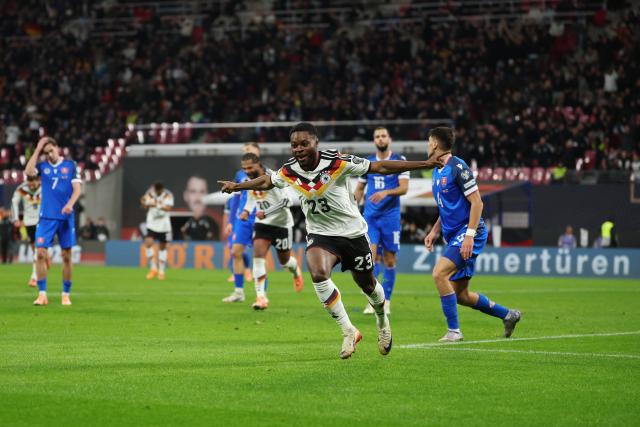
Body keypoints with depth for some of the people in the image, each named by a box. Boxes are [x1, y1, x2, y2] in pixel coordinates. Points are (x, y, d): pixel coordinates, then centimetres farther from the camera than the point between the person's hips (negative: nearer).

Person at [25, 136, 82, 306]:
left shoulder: (70, 165, 3)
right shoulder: (42, 166, 7)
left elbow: (77, 188, -2)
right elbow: (28, 172, -13)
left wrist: (70, 204, -21)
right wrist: (37, 150, -9)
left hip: (65, 217, -1)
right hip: (46, 217, 1)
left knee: (66, 256, 3)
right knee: (41, 253, -9)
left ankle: (66, 295, 12)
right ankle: (42, 294, -5)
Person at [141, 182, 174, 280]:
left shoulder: (168, 195, -11)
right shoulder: (150, 193, -7)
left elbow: (168, 208, -25)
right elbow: (145, 207, -11)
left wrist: (157, 205, -42)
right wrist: (144, 203, -34)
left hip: (163, 225, 0)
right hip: (151, 224, 0)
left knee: (162, 247, 7)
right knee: (148, 243, -19)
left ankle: (161, 271, 18)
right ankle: (153, 268, -7)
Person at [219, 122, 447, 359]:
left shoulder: (338, 163, -21)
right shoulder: (289, 172, -10)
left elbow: (380, 167, -18)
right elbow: (266, 181, 13)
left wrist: (426, 163, -20)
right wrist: (237, 186, 21)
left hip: (352, 232, -1)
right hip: (320, 234, 2)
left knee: (367, 285, 12)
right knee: (318, 273, -29)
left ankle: (382, 320, 49)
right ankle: (348, 332, -16)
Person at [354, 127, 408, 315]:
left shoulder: (399, 161, 0)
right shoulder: (367, 162, 9)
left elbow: (404, 187, -10)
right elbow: (359, 188, 18)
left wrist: (386, 192, -27)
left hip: (391, 216, -2)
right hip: (370, 217, 2)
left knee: (390, 260, 3)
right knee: (370, 255, -13)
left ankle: (386, 301, 14)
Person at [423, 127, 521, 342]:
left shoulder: (458, 167, -14)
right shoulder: (437, 172, 15)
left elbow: (477, 203, -17)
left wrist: (469, 235, -22)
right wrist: (434, 231, 17)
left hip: (468, 233, -9)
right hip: (453, 235, 9)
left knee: (439, 273, -23)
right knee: (459, 294, 7)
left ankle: (454, 331, -17)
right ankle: (507, 314, 24)